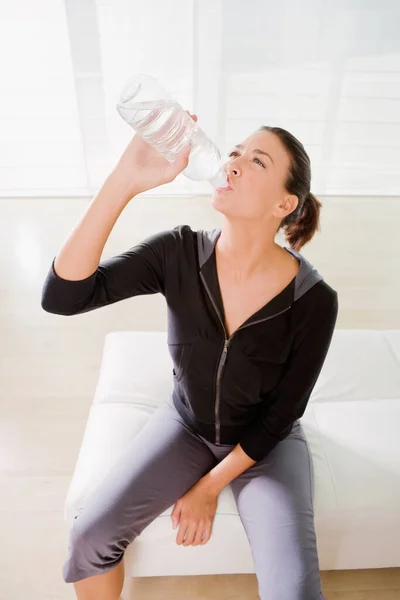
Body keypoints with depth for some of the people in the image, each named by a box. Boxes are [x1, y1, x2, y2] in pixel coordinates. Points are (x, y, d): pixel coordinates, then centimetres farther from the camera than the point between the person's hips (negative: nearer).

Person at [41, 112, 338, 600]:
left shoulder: (314, 301, -23)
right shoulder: (179, 253, -19)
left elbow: (281, 415, -12)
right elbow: (62, 296, -28)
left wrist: (210, 487, -8)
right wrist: (125, 180, -38)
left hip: (265, 444, -1)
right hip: (186, 424, 2)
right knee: (90, 535, -10)